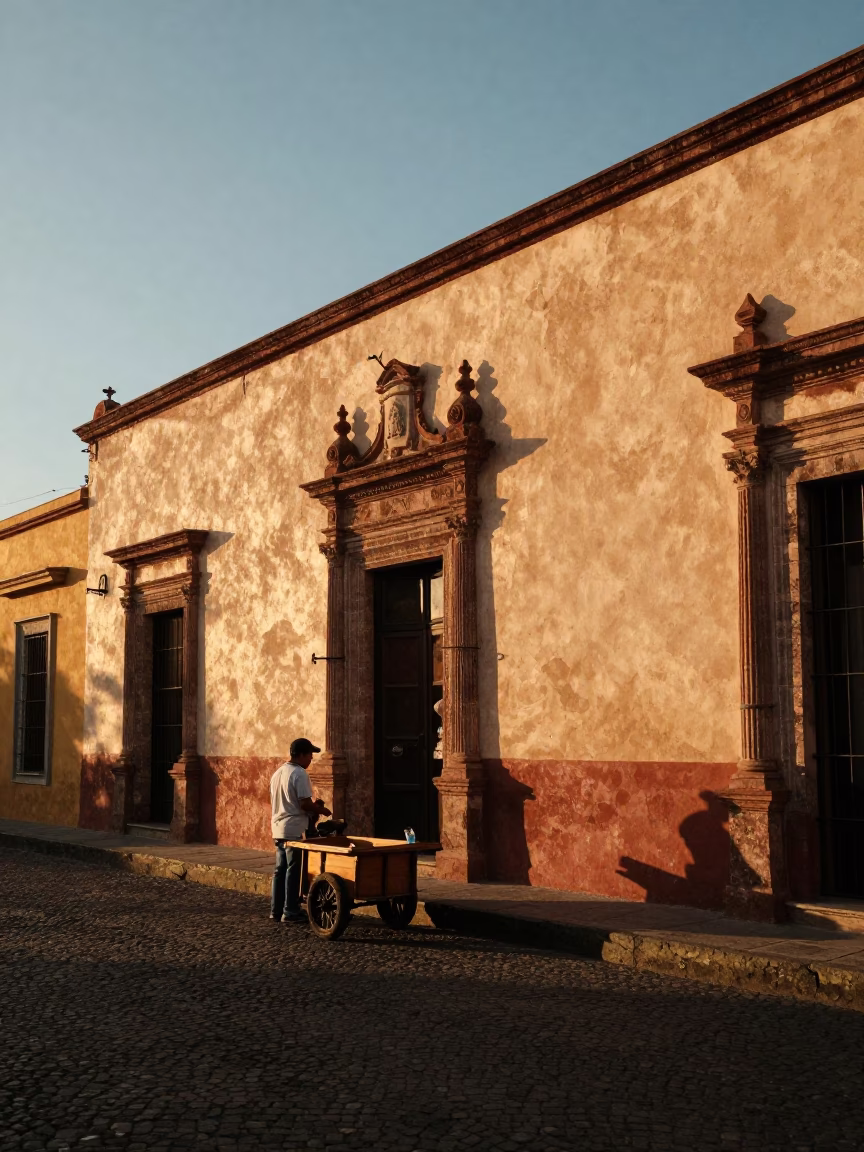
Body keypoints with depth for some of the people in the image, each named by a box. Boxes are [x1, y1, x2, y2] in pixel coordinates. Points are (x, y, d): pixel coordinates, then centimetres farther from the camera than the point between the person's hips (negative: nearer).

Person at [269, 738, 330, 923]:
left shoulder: (278, 772, 15)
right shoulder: (299, 774, -15)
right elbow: (305, 804, -20)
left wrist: (313, 807, 19)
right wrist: (321, 810, -2)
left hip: (278, 829, 9)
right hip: (294, 830, -9)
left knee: (280, 870, 12)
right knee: (294, 871, -2)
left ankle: (276, 912, 16)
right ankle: (290, 913, 1)